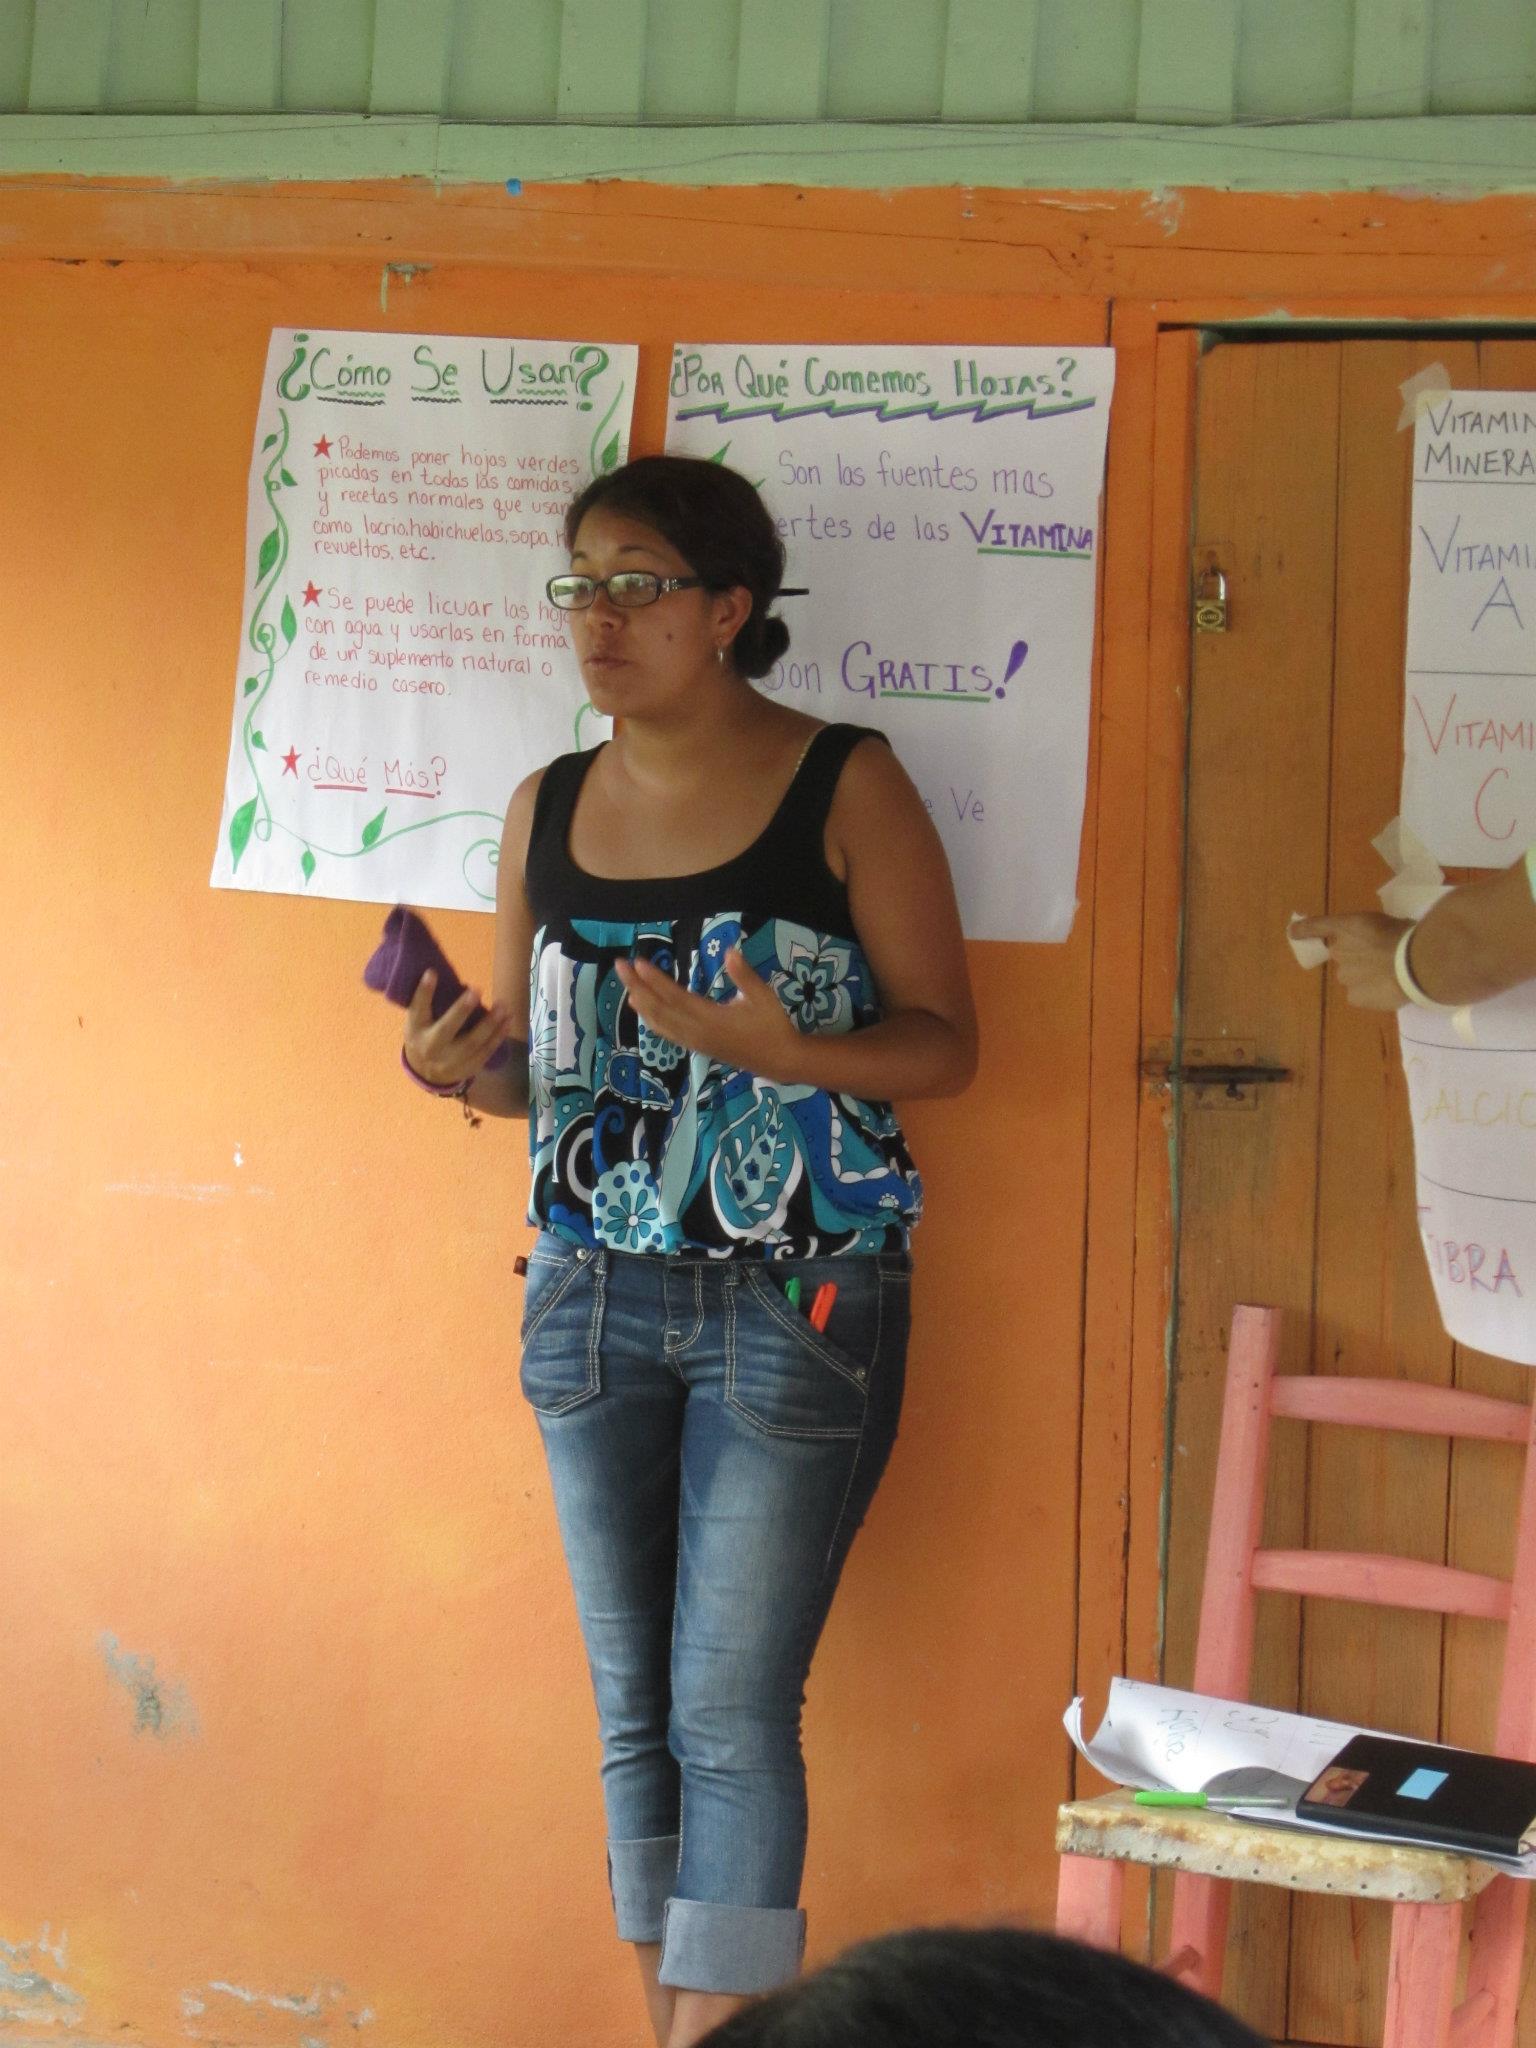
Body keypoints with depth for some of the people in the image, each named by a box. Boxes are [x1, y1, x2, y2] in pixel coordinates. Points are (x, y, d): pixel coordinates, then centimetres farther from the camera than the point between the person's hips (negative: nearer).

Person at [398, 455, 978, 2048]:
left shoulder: (845, 788, -7)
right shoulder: (547, 809, 8)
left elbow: (945, 1042, -6)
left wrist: (782, 1051, -24)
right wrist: (465, 1071, -7)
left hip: (794, 1307, -5)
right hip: (594, 1301, 5)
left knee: (730, 1715, -6)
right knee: (632, 1709, 9)